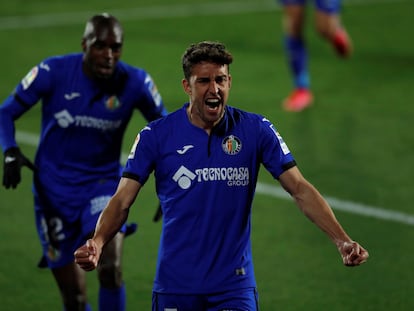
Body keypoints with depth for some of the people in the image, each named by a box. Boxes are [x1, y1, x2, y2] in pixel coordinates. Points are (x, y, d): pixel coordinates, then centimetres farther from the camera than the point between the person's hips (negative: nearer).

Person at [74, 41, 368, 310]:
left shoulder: (256, 130, -1)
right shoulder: (155, 135, -3)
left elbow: (301, 189, -2)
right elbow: (122, 200, -5)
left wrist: (342, 240, -13)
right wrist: (97, 243, -24)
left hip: (234, 286, 0)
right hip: (175, 286, 0)